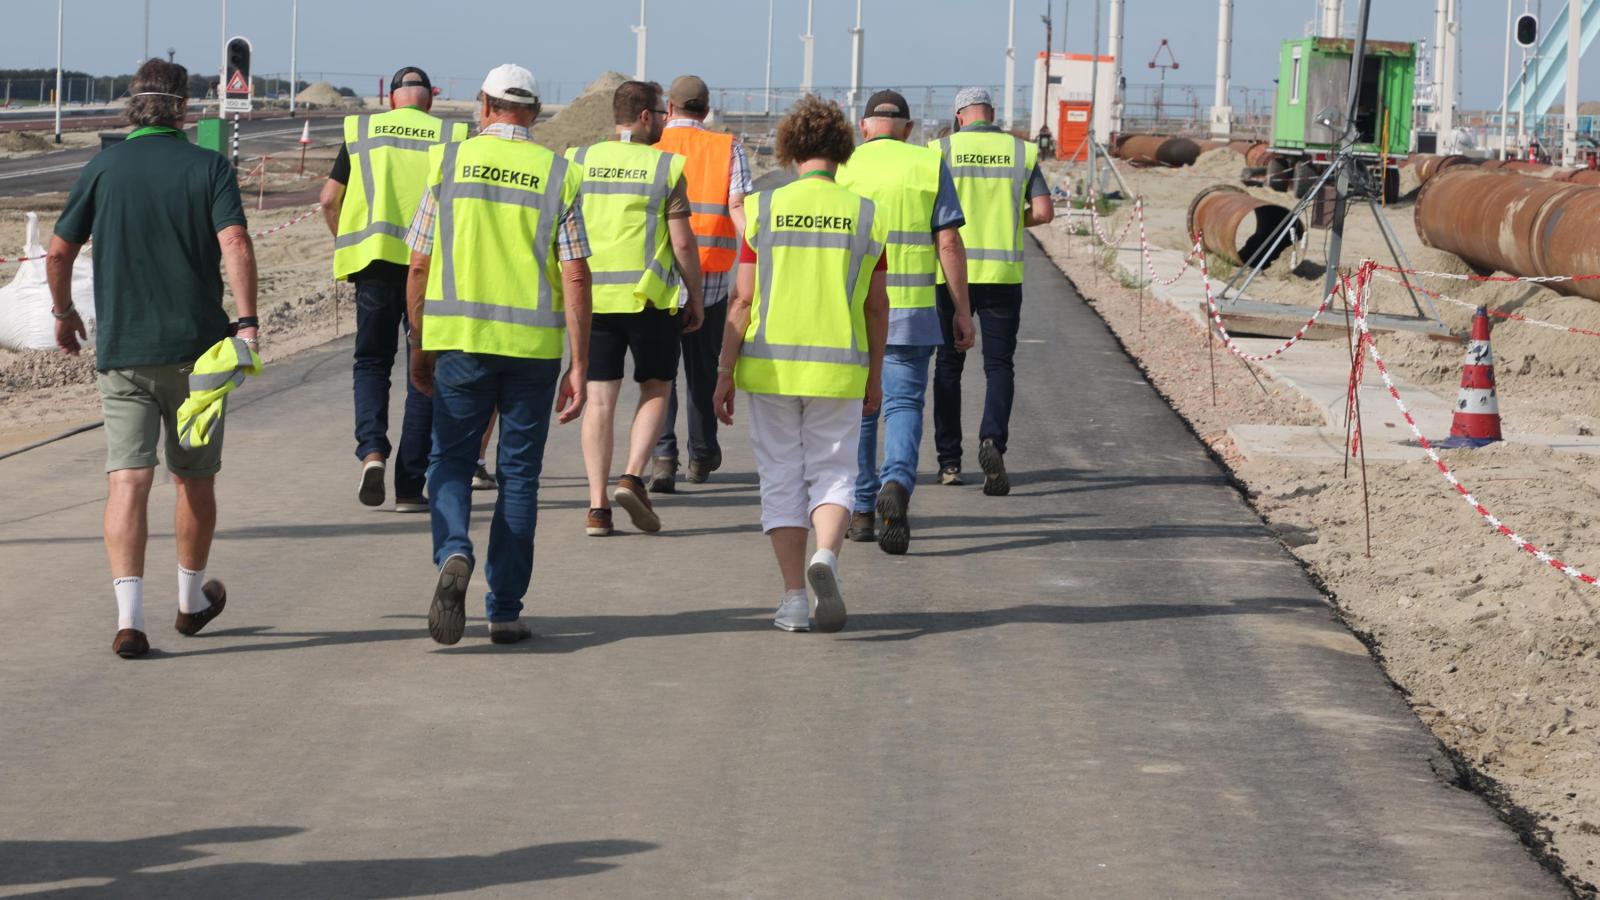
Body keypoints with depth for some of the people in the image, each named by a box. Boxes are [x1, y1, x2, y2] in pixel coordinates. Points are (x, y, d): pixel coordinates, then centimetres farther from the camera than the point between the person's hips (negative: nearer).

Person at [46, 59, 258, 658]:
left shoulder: (103, 169, 2)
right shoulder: (209, 169, -2)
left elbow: (58, 253, 5)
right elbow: (235, 245, -17)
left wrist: (64, 314, 21)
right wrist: (247, 323, -19)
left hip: (120, 351, 0)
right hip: (195, 348, 0)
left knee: (127, 480, -5)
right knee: (195, 479, 16)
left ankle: (129, 615, -18)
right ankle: (192, 599, 32)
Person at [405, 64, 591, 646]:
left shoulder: (449, 161, 2)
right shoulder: (559, 176, 2)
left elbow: (419, 266, 2)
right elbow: (575, 277, -4)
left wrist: (419, 346, 13)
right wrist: (579, 366, -1)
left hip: (460, 337, 0)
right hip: (534, 343, 0)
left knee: (451, 460, 11)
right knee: (519, 473, 9)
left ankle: (453, 555, -18)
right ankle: (505, 610, 10)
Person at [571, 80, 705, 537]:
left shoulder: (580, 161, 6)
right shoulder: (665, 167, -4)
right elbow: (683, 244, -5)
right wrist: (696, 299, 6)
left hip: (591, 295, 3)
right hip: (650, 295, -3)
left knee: (600, 398, 6)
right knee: (655, 389, 13)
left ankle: (598, 506, 1)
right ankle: (632, 478, -5)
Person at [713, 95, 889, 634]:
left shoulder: (763, 209, -4)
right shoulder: (865, 215, 0)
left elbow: (743, 301, -5)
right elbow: (876, 306, 5)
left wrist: (725, 373, 1)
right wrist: (875, 375, 16)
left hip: (771, 367, 0)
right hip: (839, 369, 0)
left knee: (782, 480, 9)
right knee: (833, 473, 10)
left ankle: (794, 600, 6)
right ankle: (826, 556, -19)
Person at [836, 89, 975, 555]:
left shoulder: (842, 167, 2)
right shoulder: (930, 166, 3)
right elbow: (949, 242, -1)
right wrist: (962, 309, 3)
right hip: (911, 310, -1)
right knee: (903, 403, 0)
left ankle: (861, 510, 16)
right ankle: (897, 482, -26)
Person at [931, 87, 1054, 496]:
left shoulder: (942, 151, -1)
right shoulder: (1022, 152, 3)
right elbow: (1044, 212, -1)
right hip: (1003, 274, 0)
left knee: (948, 365, 11)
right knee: (999, 365, 5)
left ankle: (949, 461, 12)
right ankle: (992, 440, -20)